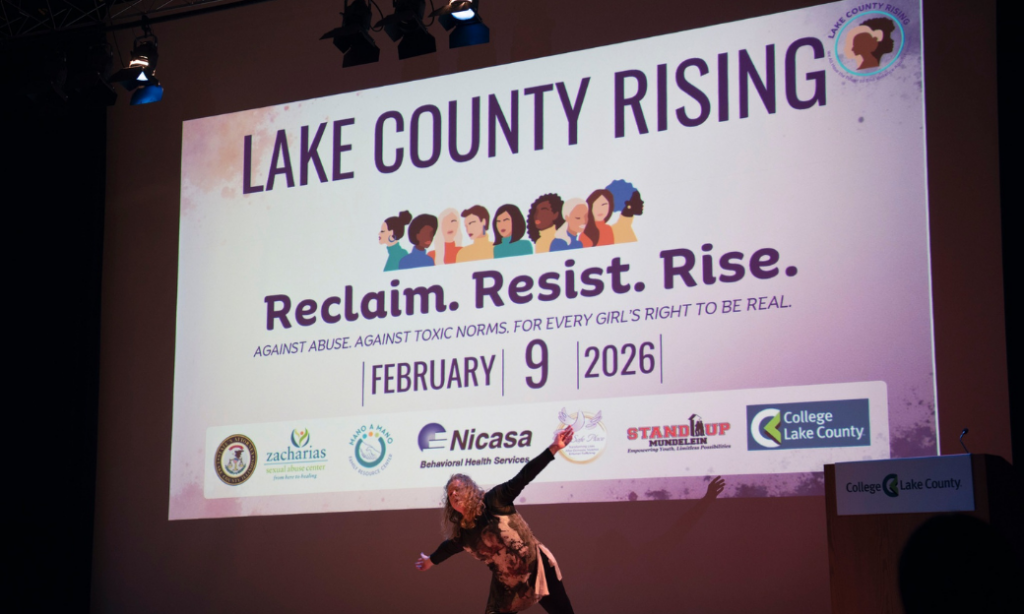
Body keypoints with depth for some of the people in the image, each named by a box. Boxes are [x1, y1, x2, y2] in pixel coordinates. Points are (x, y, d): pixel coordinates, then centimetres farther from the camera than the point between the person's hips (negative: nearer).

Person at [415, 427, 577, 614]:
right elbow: (449, 546, 24)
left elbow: (522, 478, -21)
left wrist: (554, 448, -30)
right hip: (507, 583, 4)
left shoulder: (494, 501, -14)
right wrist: (431, 560, 44)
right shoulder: (461, 534, 0)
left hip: (537, 568, -4)